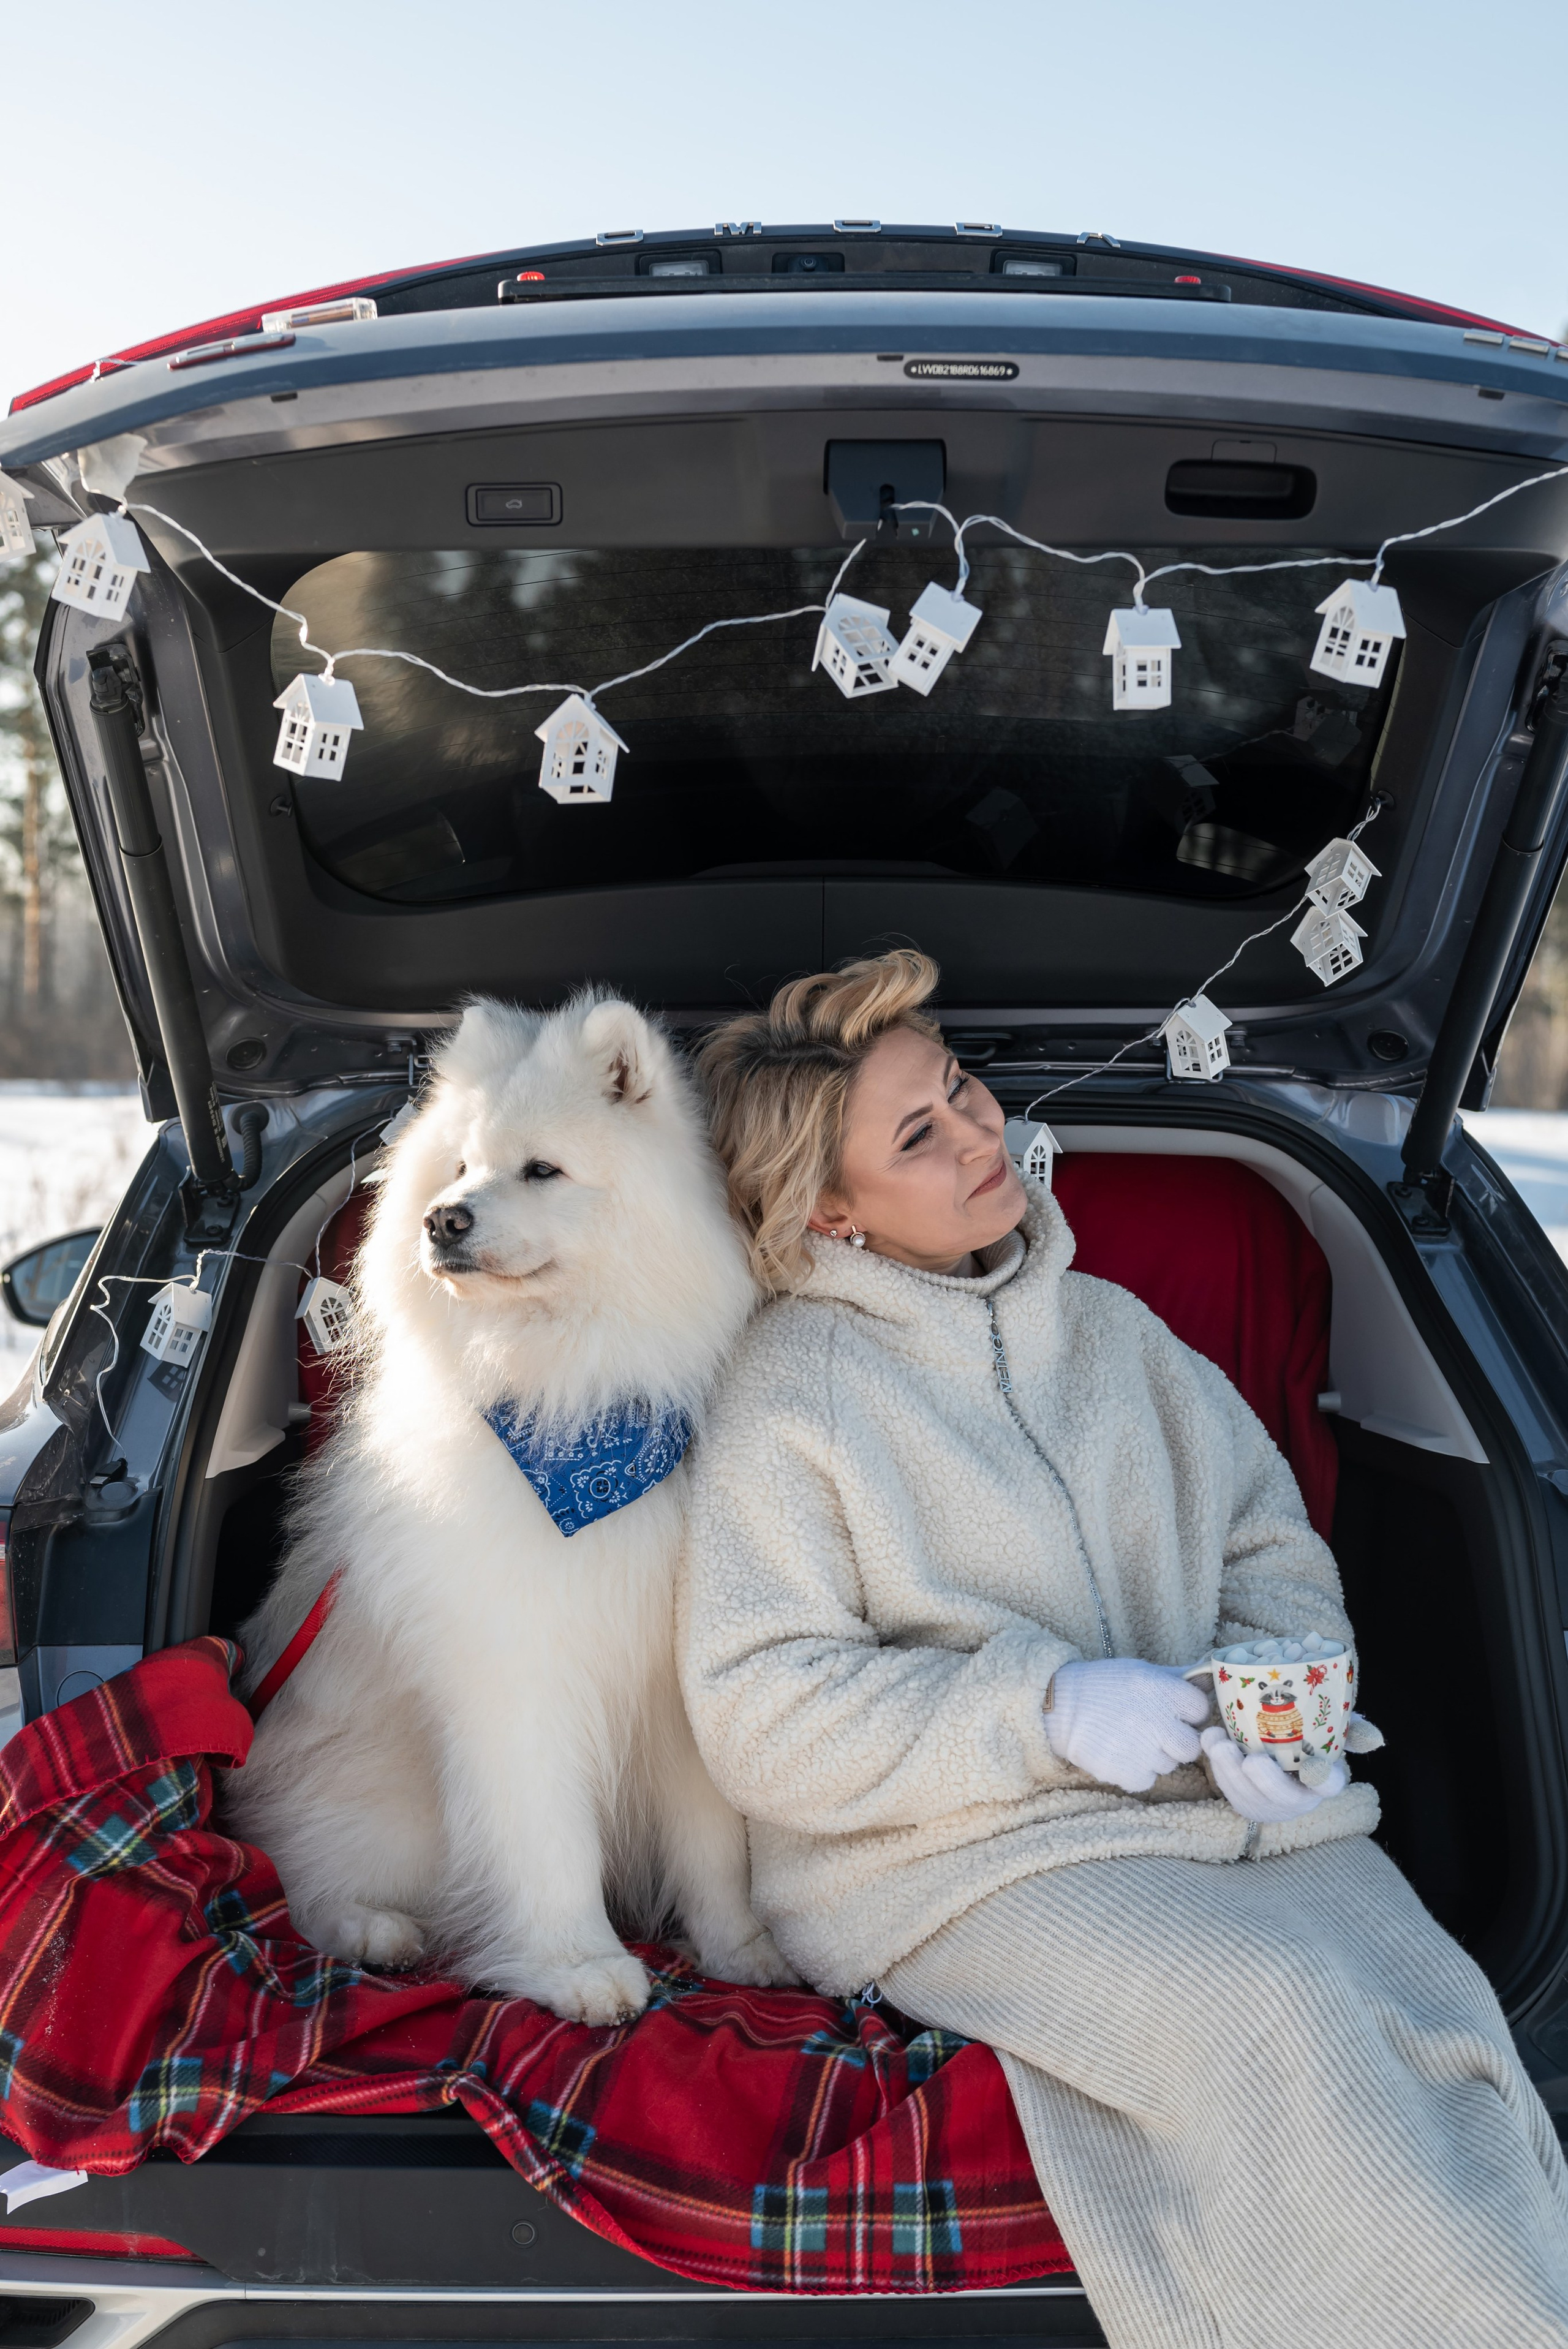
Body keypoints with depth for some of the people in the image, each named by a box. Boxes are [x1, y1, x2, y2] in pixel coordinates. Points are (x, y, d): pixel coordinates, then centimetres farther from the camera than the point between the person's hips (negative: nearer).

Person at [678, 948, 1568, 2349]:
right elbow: (760, 1718, -9)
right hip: (960, 1858, -4)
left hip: (1231, 1807, 5)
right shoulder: (789, 1392, -4)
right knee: (1266, 2011, -30)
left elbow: (1271, 1543, 16)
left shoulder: (1108, 1328, 14)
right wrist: (1045, 1710, -18)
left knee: (1436, 2012, -23)